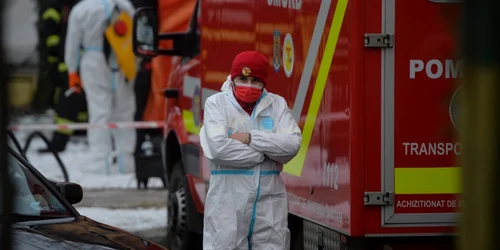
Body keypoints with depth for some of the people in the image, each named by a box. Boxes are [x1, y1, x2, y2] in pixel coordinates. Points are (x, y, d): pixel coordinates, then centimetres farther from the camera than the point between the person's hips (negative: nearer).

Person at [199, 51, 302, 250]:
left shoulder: (277, 104, 8)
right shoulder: (216, 103, 1)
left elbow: (293, 143, -7)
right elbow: (218, 147, -15)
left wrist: (251, 138, -13)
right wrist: (267, 152, -7)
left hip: (269, 202, 3)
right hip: (228, 202, -3)